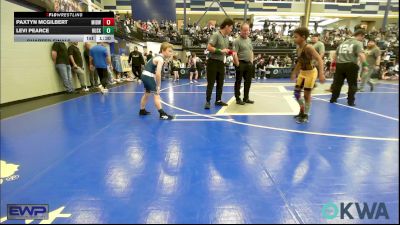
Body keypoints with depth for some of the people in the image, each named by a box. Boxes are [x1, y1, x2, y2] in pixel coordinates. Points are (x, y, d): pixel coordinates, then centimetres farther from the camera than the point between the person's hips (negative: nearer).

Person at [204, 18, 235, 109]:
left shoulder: (226, 37, 12)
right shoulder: (216, 35, -12)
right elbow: (209, 47, -20)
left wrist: (229, 52, 3)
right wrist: (221, 50, -20)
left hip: (221, 63, 8)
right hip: (213, 62, -8)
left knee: (220, 83, 11)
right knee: (211, 83, -4)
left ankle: (218, 100, 22)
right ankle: (207, 101, 4)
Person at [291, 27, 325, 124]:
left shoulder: (308, 48, -21)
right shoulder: (298, 48, 2)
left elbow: (320, 59, -25)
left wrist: (321, 74, -34)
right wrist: (294, 73, 21)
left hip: (311, 73, -8)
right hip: (302, 72, 8)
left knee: (307, 94, 0)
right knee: (296, 92, 10)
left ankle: (305, 115, 14)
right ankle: (302, 111, 29)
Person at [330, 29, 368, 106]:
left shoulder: (343, 43, 19)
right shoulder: (358, 43, -1)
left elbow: (336, 54, 24)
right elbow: (361, 54, -17)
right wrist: (365, 65, -21)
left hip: (340, 64, 5)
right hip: (351, 65, -5)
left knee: (337, 82, 13)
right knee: (352, 84, 6)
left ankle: (333, 99, 18)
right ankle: (350, 101, 9)